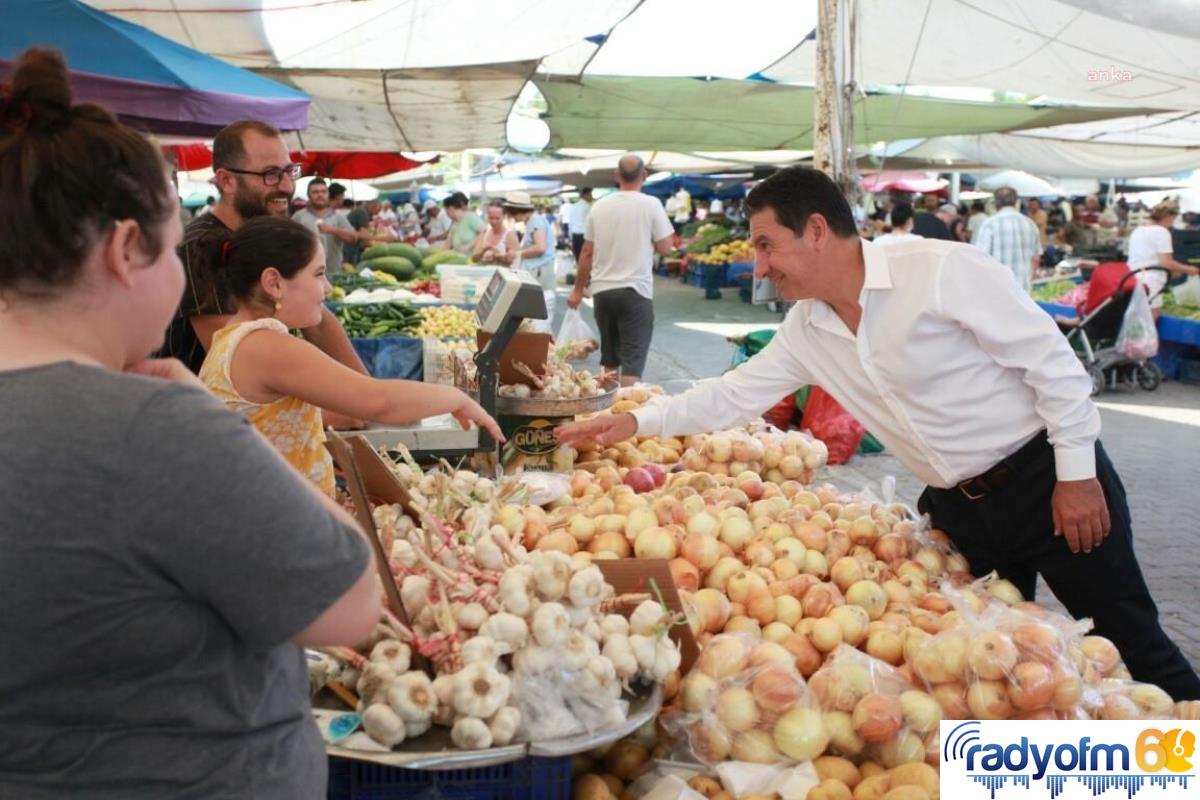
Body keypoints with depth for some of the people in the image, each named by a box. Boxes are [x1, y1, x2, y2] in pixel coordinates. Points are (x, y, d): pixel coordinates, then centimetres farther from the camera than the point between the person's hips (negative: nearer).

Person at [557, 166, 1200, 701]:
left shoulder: (942, 270, -19)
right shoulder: (806, 330, 3)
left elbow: (1050, 360, -16)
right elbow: (735, 394, 9)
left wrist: (1078, 475, -15)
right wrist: (638, 422, 1)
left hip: (1045, 477, -6)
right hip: (956, 507, 6)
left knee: (1129, 642, 2)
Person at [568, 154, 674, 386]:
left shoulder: (599, 206, 5)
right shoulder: (651, 204, -6)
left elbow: (587, 252, 9)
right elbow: (665, 247, -5)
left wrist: (578, 290, 17)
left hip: (602, 290, 4)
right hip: (635, 291, -4)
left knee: (609, 357, 17)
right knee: (633, 358, -3)